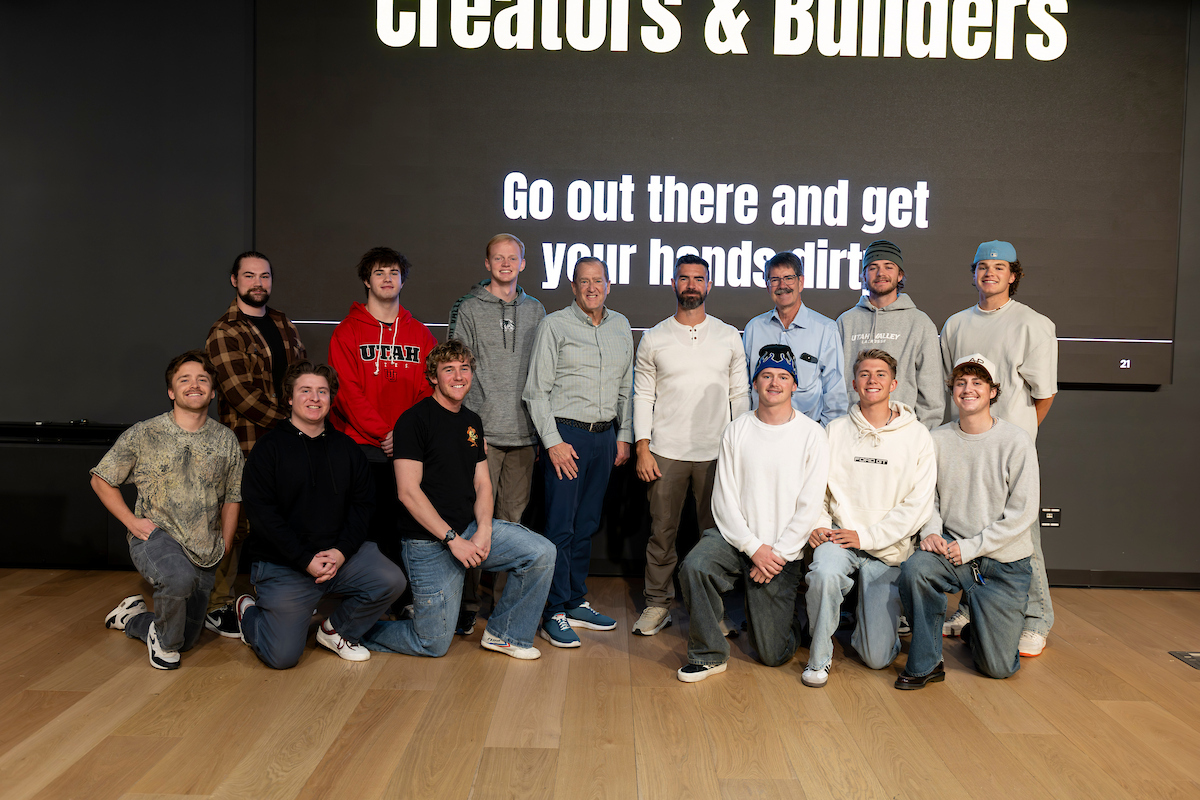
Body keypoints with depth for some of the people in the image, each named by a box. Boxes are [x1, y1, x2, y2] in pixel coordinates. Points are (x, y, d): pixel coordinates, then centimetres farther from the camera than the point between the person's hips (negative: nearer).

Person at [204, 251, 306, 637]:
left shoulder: (284, 325, 17)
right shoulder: (224, 333, -6)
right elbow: (242, 397, -14)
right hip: (246, 445, -6)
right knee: (236, 525, -2)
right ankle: (217, 606, 11)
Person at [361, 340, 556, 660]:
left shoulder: (472, 422, 12)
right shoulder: (414, 420, -11)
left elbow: (482, 483, 11)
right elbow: (408, 492, -16)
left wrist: (484, 532, -7)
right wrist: (453, 539, -18)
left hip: (471, 527, 6)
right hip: (429, 542, -6)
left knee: (542, 552, -12)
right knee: (434, 643, -2)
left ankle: (504, 634, 6)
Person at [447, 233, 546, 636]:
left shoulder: (535, 311, 14)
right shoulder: (467, 309, 4)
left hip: (524, 434, 3)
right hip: (481, 432, -3)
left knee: (514, 519, 8)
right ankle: (467, 603, 7)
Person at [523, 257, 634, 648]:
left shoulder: (621, 326, 13)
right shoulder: (554, 325, -2)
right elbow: (536, 390, -5)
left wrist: (624, 435, 13)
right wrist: (552, 441, -11)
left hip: (605, 435, 5)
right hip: (566, 433, -5)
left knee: (587, 524, 11)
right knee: (561, 526, -5)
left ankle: (576, 602, 22)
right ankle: (555, 613, 2)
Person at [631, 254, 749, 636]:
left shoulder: (729, 336, 8)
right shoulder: (653, 338, 6)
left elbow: (740, 395, 9)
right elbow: (643, 395, 6)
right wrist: (642, 447, -4)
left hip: (717, 453, 0)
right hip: (665, 451, 0)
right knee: (662, 530, 4)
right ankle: (658, 603, 17)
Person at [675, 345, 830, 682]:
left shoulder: (812, 435, -4)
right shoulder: (736, 430, 2)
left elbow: (809, 507, -6)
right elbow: (724, 498, -2)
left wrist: (777, 554, -13)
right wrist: (753, 547, -13)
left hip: (782, 552, -1)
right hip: (734, 536, 2)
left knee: (773, 655, 1)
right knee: (694, 566, -31)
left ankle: (786, 615, 36)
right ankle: (709, 654, -11)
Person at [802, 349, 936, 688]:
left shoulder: (917, 436, -1)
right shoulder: (835, 431, 5)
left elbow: (919, 504, -6)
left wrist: (866, 536, -13)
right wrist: (818, 524, -11)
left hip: (888, 549, 0)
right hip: (839, 535, 1)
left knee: (877, 657, -4)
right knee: (824, 573, -36)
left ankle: (865, 612, 30)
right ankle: (819, 656, -11)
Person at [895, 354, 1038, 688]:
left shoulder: (1017, 442, -8)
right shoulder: (938, 439, 1)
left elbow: (1022, 513, -10)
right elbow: (928, 496, 8)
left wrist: (971, 546, -15)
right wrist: (931, 531, -12)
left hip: (1004, 563, -1)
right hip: (952, 553, 2)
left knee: (998, 667, -2)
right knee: (914, 569, -33)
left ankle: (979, 632, 35)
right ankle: (926, 663, -13)